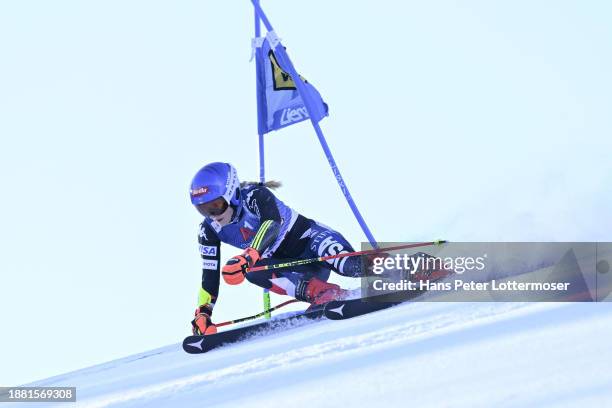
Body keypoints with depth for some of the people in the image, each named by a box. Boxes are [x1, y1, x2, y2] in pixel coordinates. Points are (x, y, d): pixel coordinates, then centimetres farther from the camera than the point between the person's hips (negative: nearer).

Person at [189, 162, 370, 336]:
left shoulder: (254, 195, -22)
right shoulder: (209, 231, -4)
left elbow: (273, 223, -41)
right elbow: (209, 275, 1)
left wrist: (249, 256, -55)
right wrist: (203, 313, -10)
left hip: (307, 238, -5)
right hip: (284, 262, 5)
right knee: (253, 271, -29)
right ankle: (325, 294, -39)